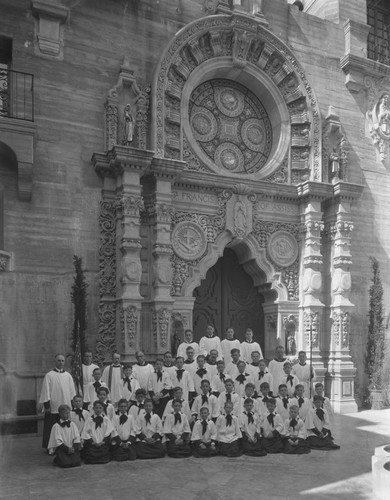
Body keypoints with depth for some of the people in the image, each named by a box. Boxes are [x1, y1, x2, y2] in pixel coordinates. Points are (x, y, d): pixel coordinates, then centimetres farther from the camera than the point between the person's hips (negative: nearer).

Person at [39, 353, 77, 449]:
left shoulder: (68, 375, 9)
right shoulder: (49, 375, -2)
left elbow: (72, 391, 13)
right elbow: (46, 391, -5)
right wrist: (47, 405, -9)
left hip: (66, 407, 4)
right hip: (53, 408, -4)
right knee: (52, 429, 1)